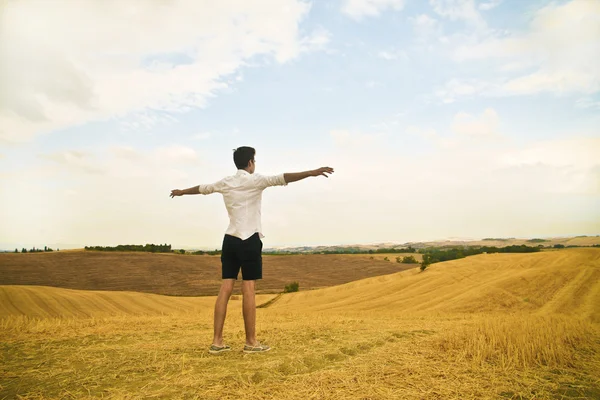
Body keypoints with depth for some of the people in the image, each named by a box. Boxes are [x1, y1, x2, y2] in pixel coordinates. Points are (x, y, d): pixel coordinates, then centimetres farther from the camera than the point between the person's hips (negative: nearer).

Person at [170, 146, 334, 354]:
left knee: (225, 289, 5)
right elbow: (281, 179, -21)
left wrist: (182, 191, 49)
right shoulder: (254, 180, -5)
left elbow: (202, 188, 29)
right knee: (248, 290, -3)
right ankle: (251, 342, 4)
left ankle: (217, 341, 8)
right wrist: (311, 173, -28)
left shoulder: (225, 183, 13)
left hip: (230, 239, 6)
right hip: (249, 239, -6)